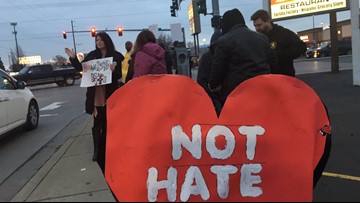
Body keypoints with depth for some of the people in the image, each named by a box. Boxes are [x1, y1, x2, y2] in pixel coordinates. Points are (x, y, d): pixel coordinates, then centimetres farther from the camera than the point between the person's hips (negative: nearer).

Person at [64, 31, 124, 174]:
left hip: (109, 94, -2)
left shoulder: (116, 56, -1)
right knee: (97, 123, 6)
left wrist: (114, 70, -24)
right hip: (95, 95, 2)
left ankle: (107, 149, 18)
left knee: (107, 123, 5)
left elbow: (119, 75, -4)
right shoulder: (92, 55, 8)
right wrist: (73, 58, -2)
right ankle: (97, 150, 15)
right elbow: (80, 68, 11)